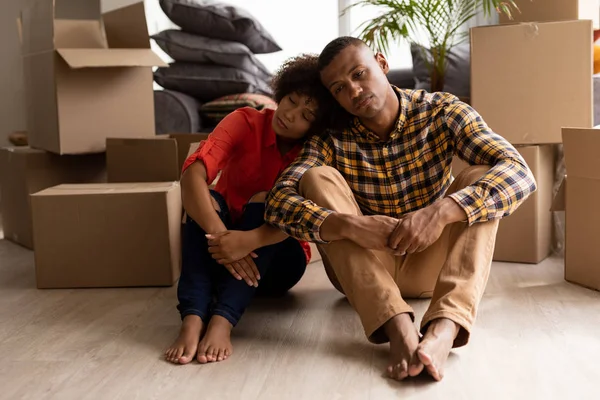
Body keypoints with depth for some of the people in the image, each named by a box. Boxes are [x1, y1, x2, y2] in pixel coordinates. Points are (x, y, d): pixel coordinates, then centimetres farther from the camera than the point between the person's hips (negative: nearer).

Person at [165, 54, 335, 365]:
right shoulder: (245, 122, -10)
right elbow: (192, 174, -26)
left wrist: (250, 240, -45)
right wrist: (220, 235, -42)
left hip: (276, 259, -1)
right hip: (221, 250, 1)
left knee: (264, 202, -29)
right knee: (206, 200, -28)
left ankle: (223, 321, -46)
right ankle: (192, 319, -47)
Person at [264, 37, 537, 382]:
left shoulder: (442, 112, -12)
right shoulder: (332, 140, -11)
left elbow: (520, 173, -25)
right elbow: (279, 203, -24)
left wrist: (440, 213, -41)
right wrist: (349, 226, -42)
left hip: (429, 266, 0)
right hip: (362, 271, 0)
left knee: (480, 179, -23)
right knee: (317, 178, -23)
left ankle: (443, 329, -46)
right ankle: (398, 327, -41)